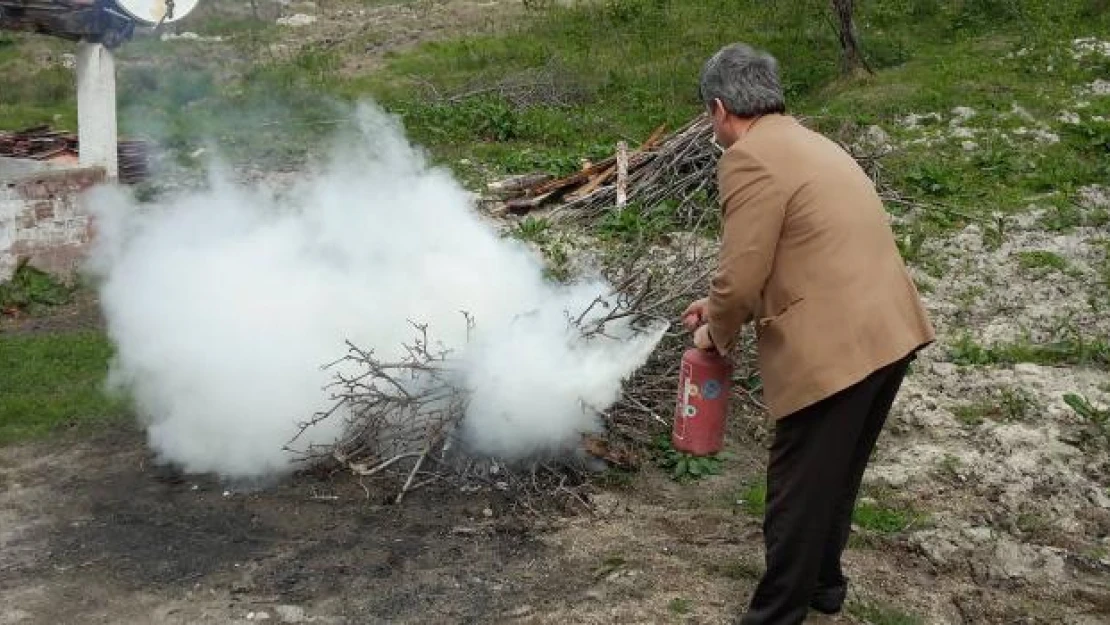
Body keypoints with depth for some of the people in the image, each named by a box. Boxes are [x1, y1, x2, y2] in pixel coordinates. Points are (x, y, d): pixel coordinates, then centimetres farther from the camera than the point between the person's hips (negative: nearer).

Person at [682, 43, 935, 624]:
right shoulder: (809, 144, 18)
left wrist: (718, 333, 4)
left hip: (835, 348, -9)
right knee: (837, 477, 25)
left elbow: (741, 273, -15)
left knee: (798, 491, 7)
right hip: (888, 332, 10)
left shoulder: (750, 158, -12)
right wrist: (724, 307, 24)